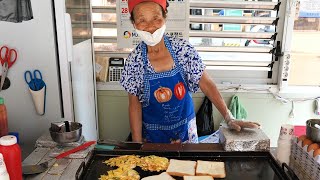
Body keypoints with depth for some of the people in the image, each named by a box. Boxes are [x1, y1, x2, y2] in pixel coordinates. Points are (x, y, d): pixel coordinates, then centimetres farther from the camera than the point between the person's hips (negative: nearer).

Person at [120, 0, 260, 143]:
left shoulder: (183, 49, -16)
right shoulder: (134, 60, -15)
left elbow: (206, 84, -10)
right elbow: (135, 104, -8)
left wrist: (229, 119, -15)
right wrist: (137, 143, -10)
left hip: (185, 129, 1)